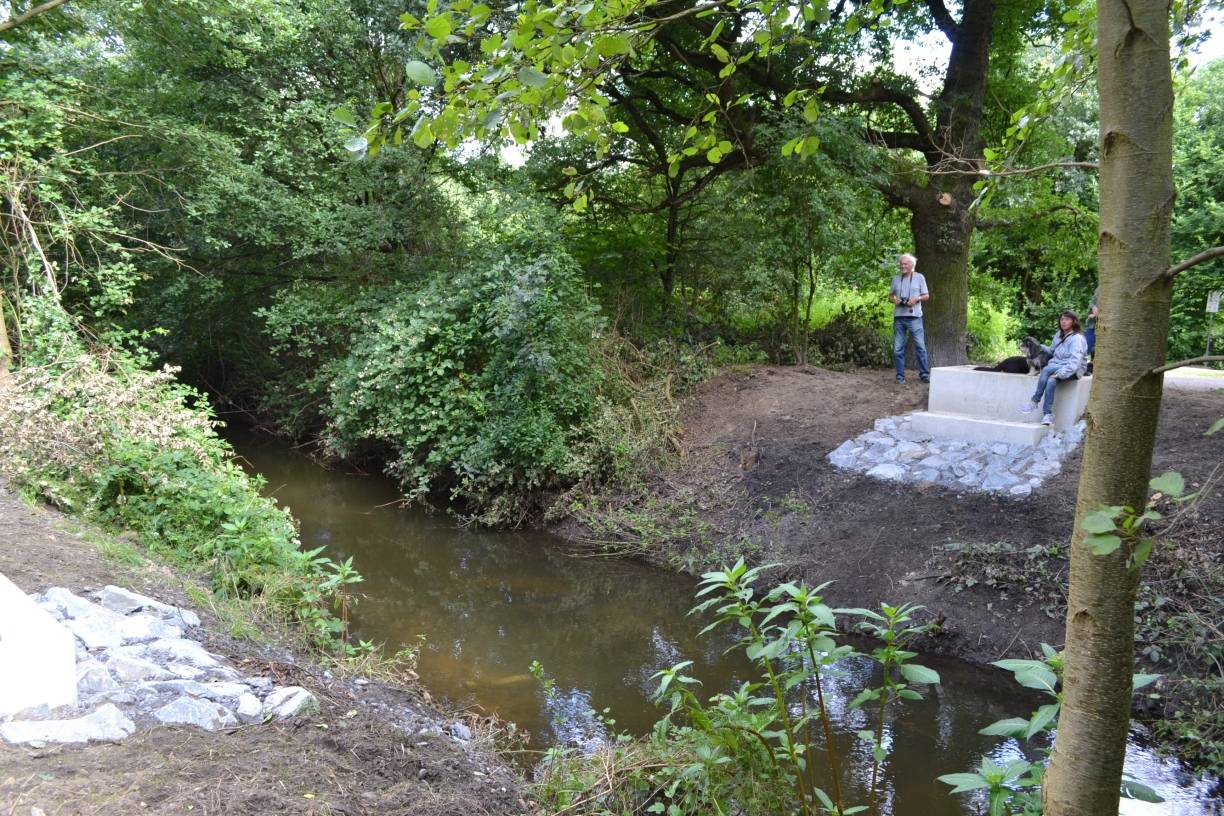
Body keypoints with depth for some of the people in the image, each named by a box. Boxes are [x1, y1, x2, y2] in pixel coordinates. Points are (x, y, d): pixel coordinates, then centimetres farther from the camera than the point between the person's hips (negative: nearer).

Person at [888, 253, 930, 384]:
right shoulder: (896, 278, 12)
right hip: (899, 317, 3)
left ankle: (924, 374, 6)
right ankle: (900, 376, 9)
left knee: (920, 346, -2)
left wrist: (916, 298, -13)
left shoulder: (919, 277, 5)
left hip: (914, 316, -3)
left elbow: (927, 296, 6)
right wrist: (894, 300, -6)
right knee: (898, 348, 3)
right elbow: (890, 296, 17)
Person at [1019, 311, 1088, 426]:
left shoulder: (1077, 338, -10)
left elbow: (1075, 361, -21)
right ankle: (1048, 415, -33)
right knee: (1051, 381, -30)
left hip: (1073, 370, -6)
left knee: (1046, 370, -33)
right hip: (1057, 367, 6)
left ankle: (1034, 402, -27)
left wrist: (1060, 374, -29)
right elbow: (1051, 350, 23)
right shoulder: (1059, 335, 14)